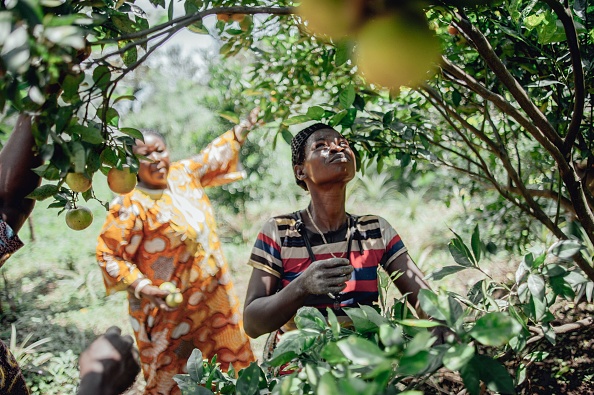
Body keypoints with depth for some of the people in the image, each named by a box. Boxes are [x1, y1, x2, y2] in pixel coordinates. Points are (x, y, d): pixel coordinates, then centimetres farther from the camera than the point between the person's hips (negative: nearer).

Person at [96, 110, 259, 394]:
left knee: (234, 362, 18)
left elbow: (214, 156, 19)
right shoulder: (132, 206, -20)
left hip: (215, 296, 7)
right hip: (170, 309, -7)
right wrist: (142, 287, -27)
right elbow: (108, 255, -18)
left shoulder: (184, 174, 0)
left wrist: (244, 129, 15)